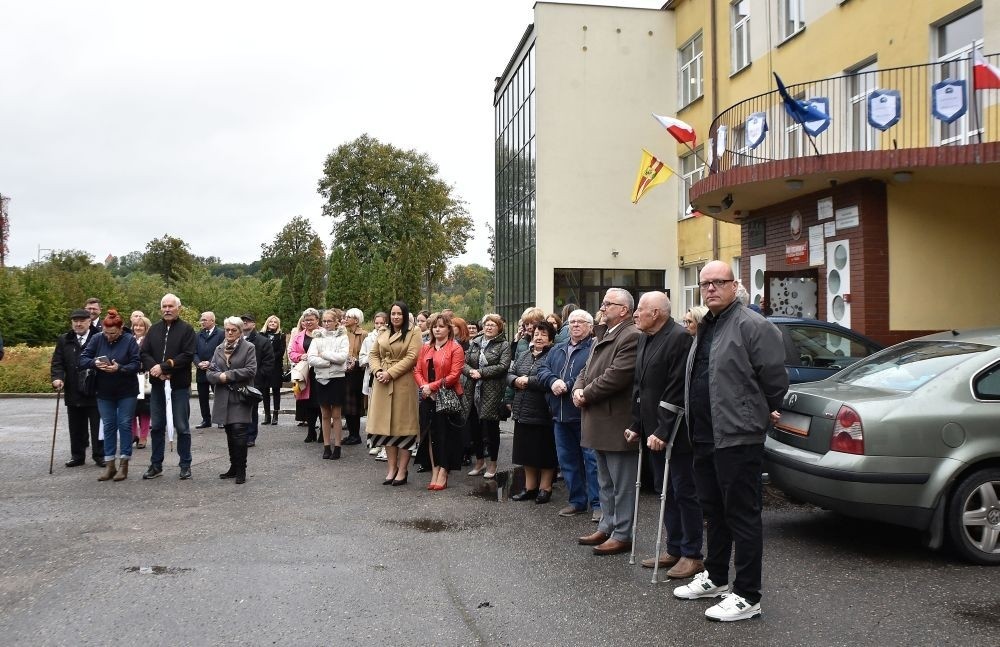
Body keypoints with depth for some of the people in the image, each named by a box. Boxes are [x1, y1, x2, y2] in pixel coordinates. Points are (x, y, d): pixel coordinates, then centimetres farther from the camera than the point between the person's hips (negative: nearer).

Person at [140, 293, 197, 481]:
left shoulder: (186, 329, -4)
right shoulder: (154, 329, 10)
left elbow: (188, 356, -14)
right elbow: (144, 353, 4)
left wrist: (164, 367, -17)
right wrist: (155, 369, -13)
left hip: (179, 385, -4)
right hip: (157, 384, 4)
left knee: (182, 427, 2)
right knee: (156, 426, 10)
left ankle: (185, 465, 12)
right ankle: (156, 464, 20)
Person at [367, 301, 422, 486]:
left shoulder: (413, 332, -1)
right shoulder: (383, 334, 17)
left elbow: (411, 357, -11)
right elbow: (373, 355, 15)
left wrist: (390, 373, -15)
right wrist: (377, 371, -5)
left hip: (404, 384, -5)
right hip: (382, 383, 5)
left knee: (403, 425, -3)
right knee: (386, 424, 5)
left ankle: (402, 470, 2)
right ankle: (391, 468, 11)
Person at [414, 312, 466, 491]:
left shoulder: (455, 348, -5)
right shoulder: (425, 348, 13)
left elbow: (454, 375, -13)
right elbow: (417, 371, 8)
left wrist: (432, 386, -15)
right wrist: (423, 386, -12)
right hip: (428, 398, 5)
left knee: (446, 434, -1)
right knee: (431, 434, 7)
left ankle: (443, 474, 4)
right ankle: (435, 470, 15)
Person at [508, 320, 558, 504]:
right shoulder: (524, 356, 13)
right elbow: (509, 374, 13)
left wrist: (528, 381, -16)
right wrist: (516, 380, -9)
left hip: (542, 414, -7)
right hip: (522, 413, 7)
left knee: (545, 453, 4)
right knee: (527, 452, 15)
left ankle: (545, 488, 18)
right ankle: (530, 487, 27)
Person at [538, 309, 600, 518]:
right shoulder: (558, 349, 19)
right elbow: (542, 370, 12)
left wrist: (568, 386, -20)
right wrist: (553, 381, -9)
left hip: (584, 413, -7)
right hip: (560, 414, 7)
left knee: (591, 459, -4)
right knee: (567, 459, 13)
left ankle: (598, 503, 3)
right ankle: (577, 501, 24)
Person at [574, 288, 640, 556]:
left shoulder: (631, 337, -16)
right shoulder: (602, 335, 16)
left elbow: (616, 375, -23)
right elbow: (587, 369, 18)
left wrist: (586, 394, -13)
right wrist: (578, 389, -2)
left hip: (617, 422, -10)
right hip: (600, 423, 10)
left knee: (621, 483, 1)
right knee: (606, 481, 19)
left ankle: (622, 535, 10)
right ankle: (607, 527, 30)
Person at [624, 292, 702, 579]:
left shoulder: (679, 338, -16)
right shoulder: (644, 340, 11)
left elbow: (677, 391, -20)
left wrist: (663, 431, -20)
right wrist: (637, 425, 10)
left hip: (675, 434, -9)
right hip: (653, 431, 9)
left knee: (684, 493, 1)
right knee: (666, 492, 15)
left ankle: (692, 555, 12)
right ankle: (674, 550, 25)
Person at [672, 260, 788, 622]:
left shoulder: (752, 326, -13)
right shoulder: (705, 327, 16)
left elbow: (774, 378, -12)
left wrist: (760, 414, 3)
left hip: (738, 438, -9)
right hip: (705, 437, 9)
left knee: (742, 515, -2)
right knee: (714, 511, 19)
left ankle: (747, 596, 7)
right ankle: (715, 578, 34)